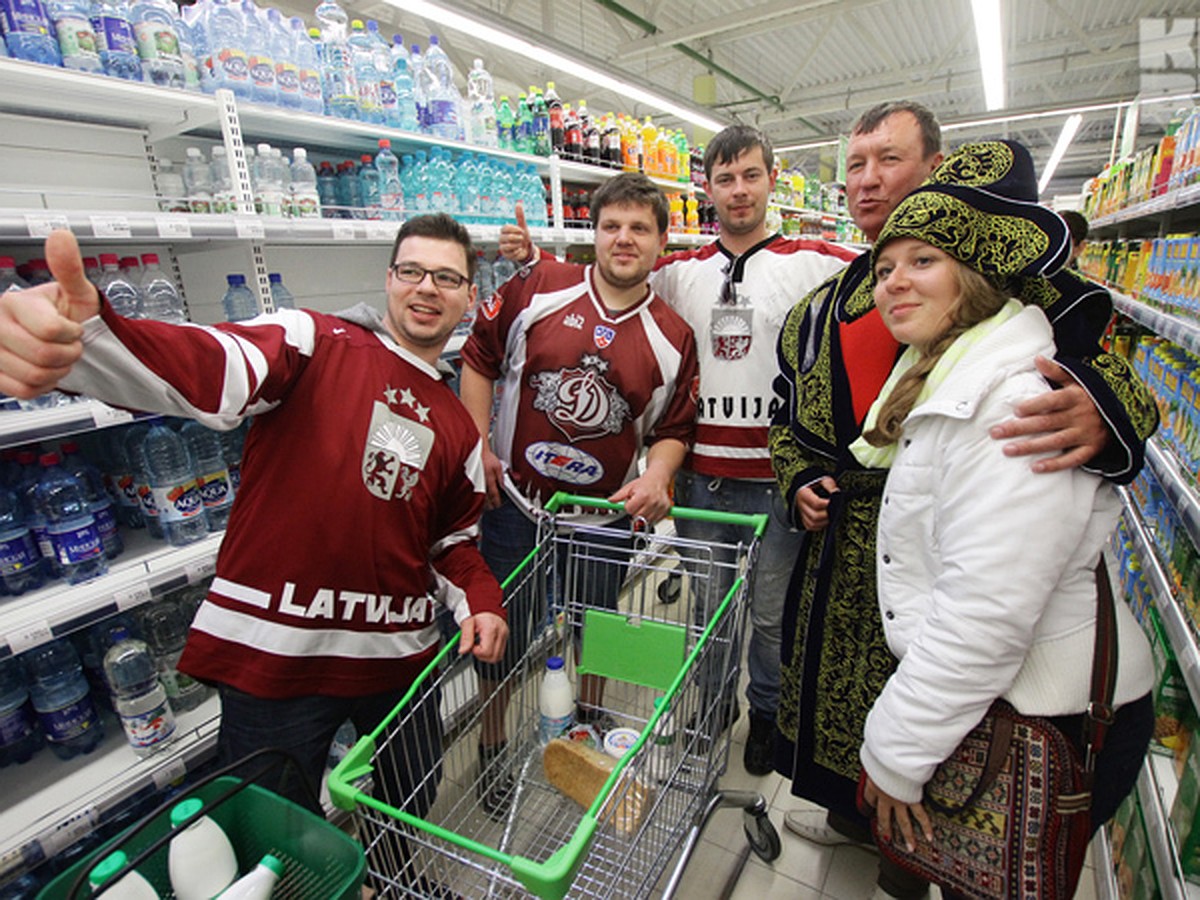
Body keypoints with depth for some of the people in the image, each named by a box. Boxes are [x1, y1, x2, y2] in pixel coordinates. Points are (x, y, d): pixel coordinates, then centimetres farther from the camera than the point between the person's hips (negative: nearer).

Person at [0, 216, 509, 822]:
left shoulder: (457, 426, 10)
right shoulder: (313, 341, -6)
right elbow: (209, 370, -27)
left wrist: (479, 602, -2)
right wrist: (83, 336, -47)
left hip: (398, 653, 5)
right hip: (275, 651, -4)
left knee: (415, 805, 23)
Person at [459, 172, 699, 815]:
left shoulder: (673, 338, -2)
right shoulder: (539, 288, -7)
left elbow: (673, 428, 4)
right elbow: (479, 357, 0)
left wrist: (656, 476, -15)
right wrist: (479, 444, -5)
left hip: (605, 516, 2)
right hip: (514, 500, -1)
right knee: (500, 634, 11)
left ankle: (589, 733, 50)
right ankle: (491, 753, 38)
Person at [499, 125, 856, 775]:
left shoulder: (814, 264, -1)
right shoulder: (681, 271, 7)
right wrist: (532, 257, -1)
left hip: (777, 477, -2)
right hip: (700, 474, 3)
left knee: (772, 612, 15)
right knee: (705, 603, 19)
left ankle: (768, 712, 43)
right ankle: (714, 702, 45)